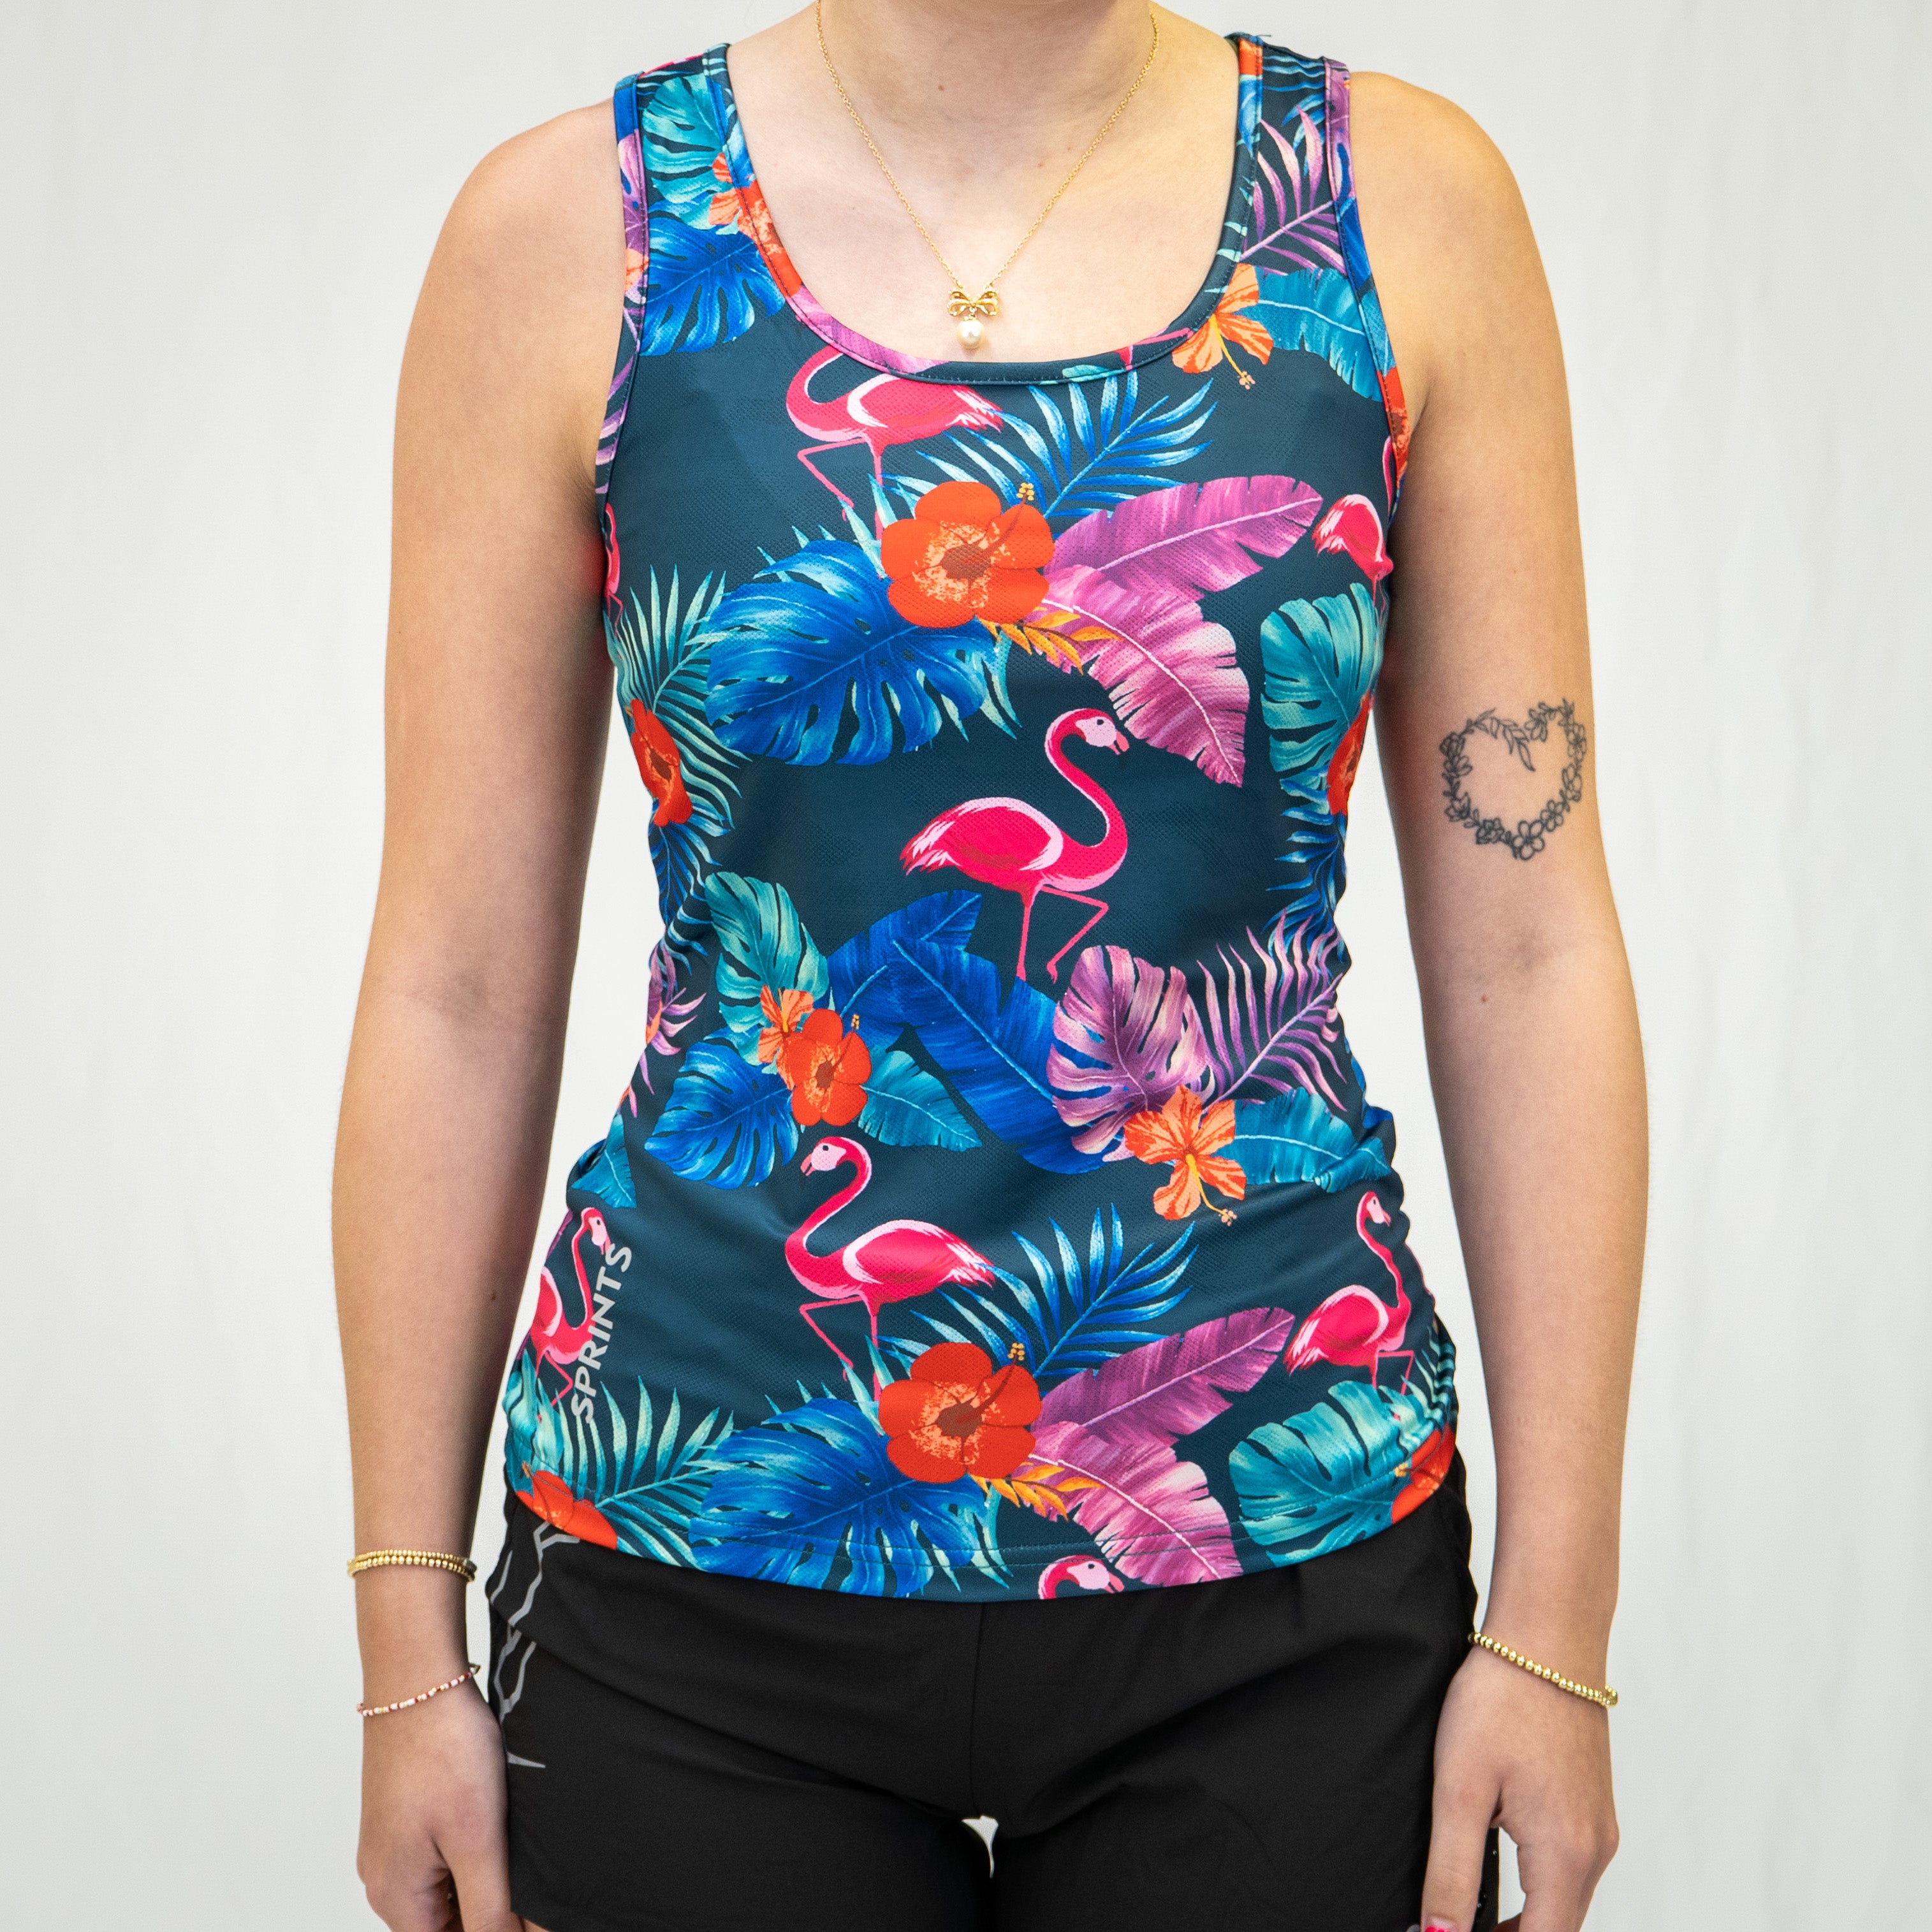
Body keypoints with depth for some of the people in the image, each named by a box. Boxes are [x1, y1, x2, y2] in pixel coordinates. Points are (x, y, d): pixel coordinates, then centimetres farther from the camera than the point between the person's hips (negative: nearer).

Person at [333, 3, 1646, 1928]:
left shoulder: (1403, 201, -1)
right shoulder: (568, 228, -3)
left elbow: (1527, 956, -2)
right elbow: (456, 990, -2)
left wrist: (1556, 1619, -3)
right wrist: (407, 1643, 0)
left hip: (1286, 1577, 1)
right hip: (698, 1580, 0)